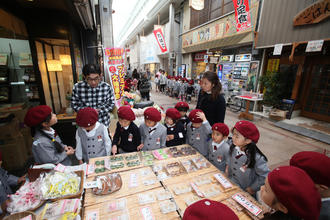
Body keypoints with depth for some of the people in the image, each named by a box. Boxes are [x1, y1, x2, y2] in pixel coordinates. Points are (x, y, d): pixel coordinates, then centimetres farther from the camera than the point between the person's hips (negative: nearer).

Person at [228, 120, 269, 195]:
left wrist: (253, 188, -13)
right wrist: (229, 178, 9)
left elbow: (265, 176, -21)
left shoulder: (257, 158, -32)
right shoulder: (233, 148, -15)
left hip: (246, 193, -4)